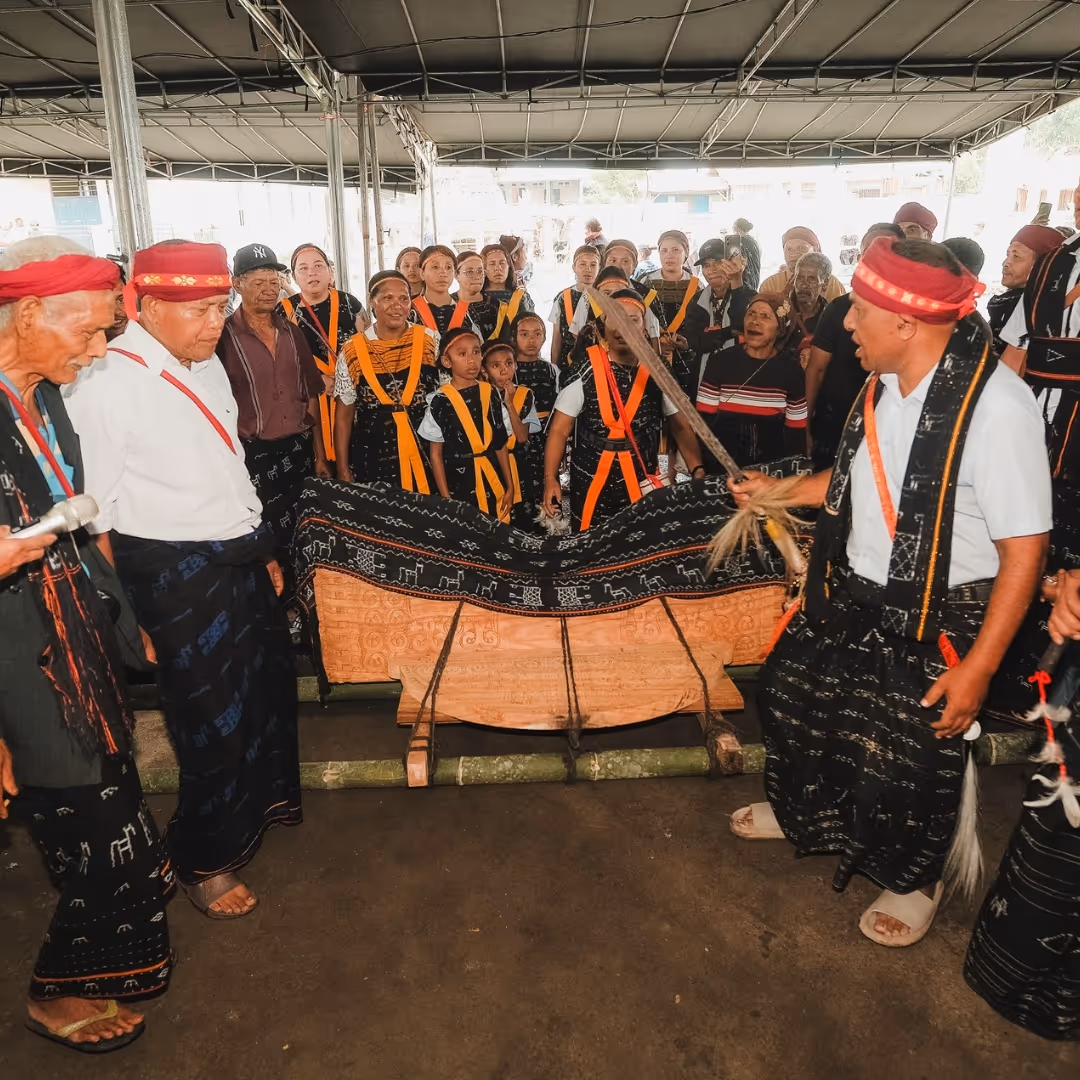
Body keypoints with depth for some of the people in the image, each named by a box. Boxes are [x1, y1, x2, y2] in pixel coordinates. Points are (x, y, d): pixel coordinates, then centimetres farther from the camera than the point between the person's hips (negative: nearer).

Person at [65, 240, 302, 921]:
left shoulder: (205, 364, 7)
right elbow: (97, 516, -17)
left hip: (242, 557, 8)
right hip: (177, 576, -8)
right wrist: (126, 616, -16)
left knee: (270, 682, 22)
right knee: (212, 719, 5)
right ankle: (206, 862, 32)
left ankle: (264, 799, 50)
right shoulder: (105, 384, -18)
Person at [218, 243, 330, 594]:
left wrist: (320, 455, 11)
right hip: (254, 455, -4)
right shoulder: (224, 335, -6)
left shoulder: (291, 331, 8)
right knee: (267, 541, 4)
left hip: (299, 450, 4)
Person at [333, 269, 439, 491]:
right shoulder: (353, 351, 0)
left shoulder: (431, 341, 1)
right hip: (373, 460, 0)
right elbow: (343, 416, 6)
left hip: (427, 456, 1)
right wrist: (343, 471, 2)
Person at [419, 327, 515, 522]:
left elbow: (501, 444, 8)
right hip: (459, 486, -3)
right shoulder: (440, 401, -7)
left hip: (494, 485, 3)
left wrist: (510, 486, 7)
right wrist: (446, 497, -6)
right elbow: (436, 453, -3)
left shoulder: (491, 394, 3)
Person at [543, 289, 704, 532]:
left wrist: (698, 471, -9)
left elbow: (681, 427, 6)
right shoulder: (584, 373, -5)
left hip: (642, 485, 2)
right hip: (590, 485, -2)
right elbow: (559, 430, -3)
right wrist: (550, 478, -13)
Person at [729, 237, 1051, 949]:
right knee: (793, 694, 20)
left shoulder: (995, 405, -26)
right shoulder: (884, 385, -4)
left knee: (906, 758, 9)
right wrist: (784, 492, 16)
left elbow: (1024, 548, -23)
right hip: (853, 598, 7)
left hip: (937, 624, -7)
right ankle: (805, 813, 52)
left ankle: (914, 880, 44)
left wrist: (979, 668, -21)